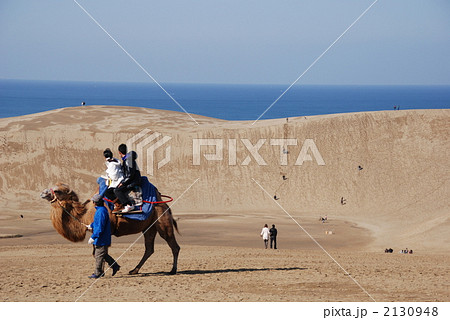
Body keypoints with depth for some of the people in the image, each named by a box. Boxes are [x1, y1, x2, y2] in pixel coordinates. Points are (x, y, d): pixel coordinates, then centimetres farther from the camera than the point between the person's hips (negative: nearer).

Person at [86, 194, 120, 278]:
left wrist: (93, 237, -24)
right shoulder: (101, 209, 10)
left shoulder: (101, 211, -22)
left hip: (101, 239, -10)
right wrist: (91, 226, 45)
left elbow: (100, 227, -25)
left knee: (99, 255, -1)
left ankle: (98, 273, 7)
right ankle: (114, 266, 21)